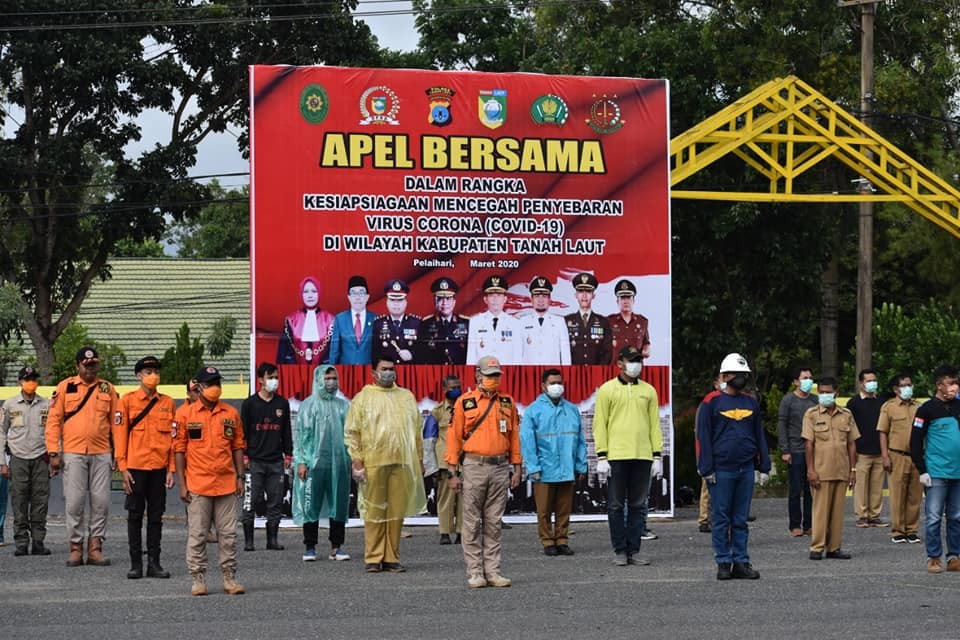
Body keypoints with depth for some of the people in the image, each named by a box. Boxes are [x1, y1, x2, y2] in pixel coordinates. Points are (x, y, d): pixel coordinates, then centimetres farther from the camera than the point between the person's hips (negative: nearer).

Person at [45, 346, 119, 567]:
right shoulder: (65, 387, 4)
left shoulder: (107, 389, 9)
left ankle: (95, 547, 6)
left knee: (101, 502, -1)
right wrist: (53, 453, -4)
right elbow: (53, 420, 2)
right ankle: (75, 547, 5)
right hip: (73, 453, -2)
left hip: (101, 453, 2)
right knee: (75, 502, -2)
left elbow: (116, 422, 11)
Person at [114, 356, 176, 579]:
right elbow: (120, 434, -1)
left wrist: (171, 469, 1)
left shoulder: (168, 403, 7)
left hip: (159, 468, 2)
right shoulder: (128, 400, 1)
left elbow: (173, 437, 8)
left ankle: (154, 563, 11)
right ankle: (136, 563, 8)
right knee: (135, 516, 3)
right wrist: (123, 468, -7)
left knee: (156, 516, 5)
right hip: (136, 467, -2)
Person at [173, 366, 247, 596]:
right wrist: (182, 484, -4)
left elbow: (238, 447, 13)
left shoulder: (231, 413, 9)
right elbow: (179, 449, 0)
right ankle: (198, 579, 8)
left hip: (226, 483, 2)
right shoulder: (186, 414, 1)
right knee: (197, 535, 1)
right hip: (198, 485, -2)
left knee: (228, 534, 5)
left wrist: (240, 477, 6)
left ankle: (230, 577, 11)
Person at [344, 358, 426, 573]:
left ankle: (392, 557, 9)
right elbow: (352, 432, 2)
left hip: (402, 463, 3)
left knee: (397, 511, 3)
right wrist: (357, 460, -7)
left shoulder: (407, 397, 17)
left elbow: (417, 431, 20)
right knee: (374, 511, -2)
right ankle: (373, 558, 3)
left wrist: (419, 459, 15)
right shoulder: (363, 398, 6)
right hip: (373, 463, -3)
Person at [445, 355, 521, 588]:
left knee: (494, 523, 6)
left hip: (500, 468, 3)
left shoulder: (508, 403, 11)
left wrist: (516, 468, 8)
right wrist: (452, 472, -5)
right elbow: (454, 437, -1)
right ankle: (475, 573, 3)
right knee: (472, 523, 0)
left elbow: (514, 436, 13)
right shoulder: (465, 402, 1)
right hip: (473, 467, -3)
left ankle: (493, 570, 9)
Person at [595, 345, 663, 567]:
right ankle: (620, 551, 7)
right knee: (616, 506, 1)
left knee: (637, 506, 6)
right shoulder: (607, 389, 2)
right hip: (616, 457, -3)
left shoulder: (648, 390, 12)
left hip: (643, 457, 3)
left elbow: (655, 424, 12)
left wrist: (657, 456, 5)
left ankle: (634, 550, 11)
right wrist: (601, 456, -7)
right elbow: (600, 424, 0)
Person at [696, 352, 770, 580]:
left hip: (746, 469, 4)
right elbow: (703, 437, -3)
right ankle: (723, 563, 5)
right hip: (721, 470, -4)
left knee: (741, 520, 7)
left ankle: (741, 562, 10)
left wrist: (764, 467, 12)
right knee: (721, 519, 0)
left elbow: (759, 436, 17)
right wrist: (707, 469, -8)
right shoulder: (713, 402, -2)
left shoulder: (751, 403, 12)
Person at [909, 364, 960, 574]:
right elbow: (916, 442, -4)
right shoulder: (927, 409, -5)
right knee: (933, 517, -2)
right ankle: (933, 558, 5)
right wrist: (922, 470, -8)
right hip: (937, 474, -4)